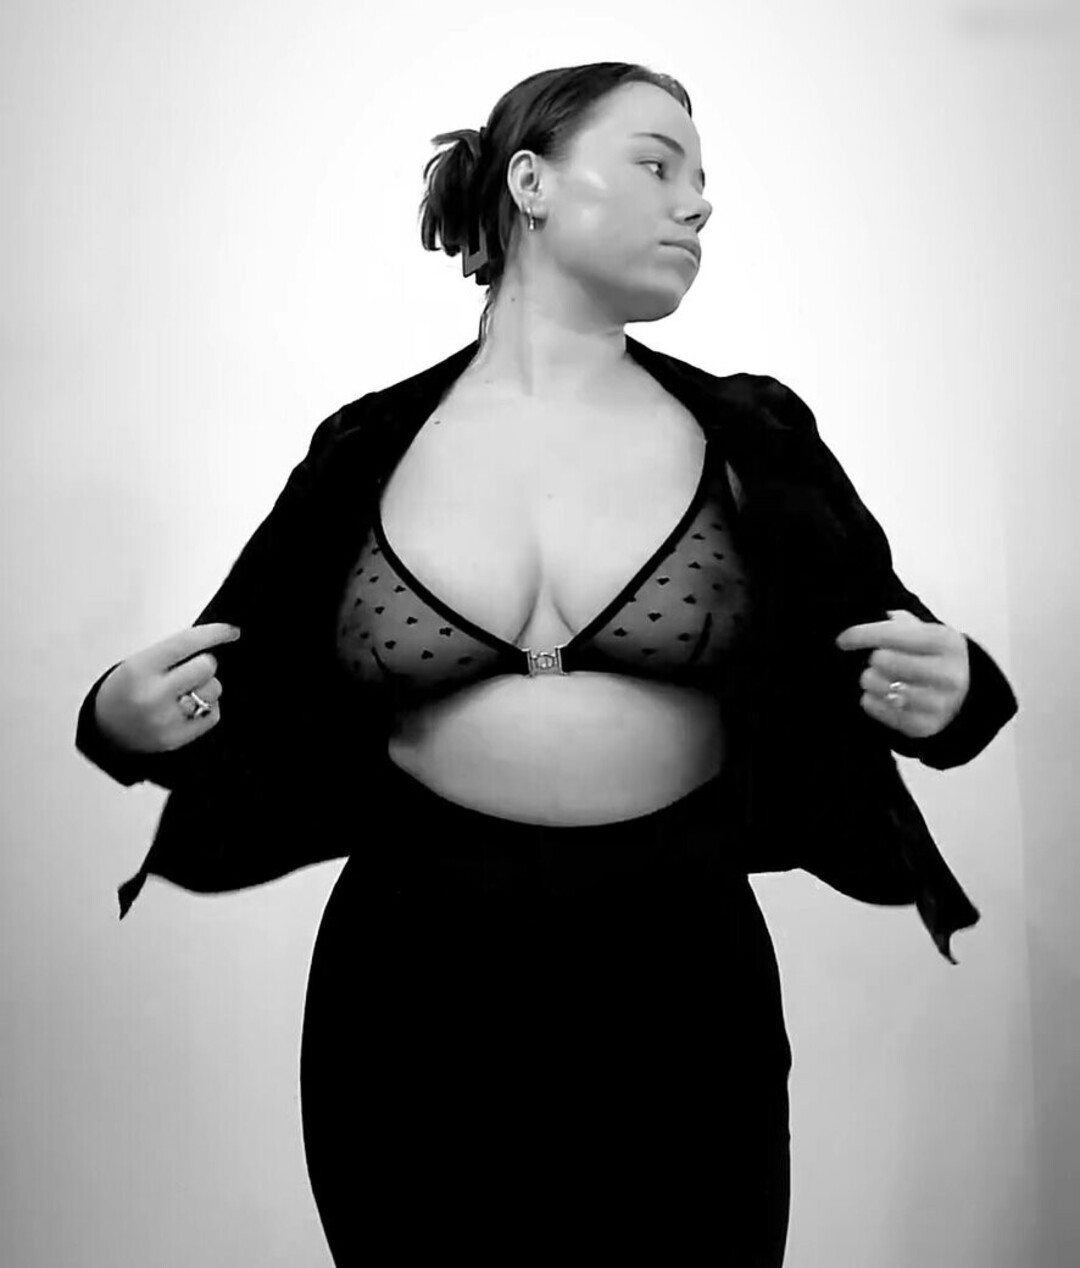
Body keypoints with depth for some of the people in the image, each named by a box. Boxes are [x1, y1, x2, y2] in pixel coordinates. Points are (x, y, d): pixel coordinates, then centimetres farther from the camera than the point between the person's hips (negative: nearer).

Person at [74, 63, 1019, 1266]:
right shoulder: (367, 450, 0)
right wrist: (125, 721, -11)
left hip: (680, 983, 1)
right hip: (412, 983, 0)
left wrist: (950, 698, -13)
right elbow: (251, 699, 8)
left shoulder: (752, 439, 0)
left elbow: (888, 663, 8)